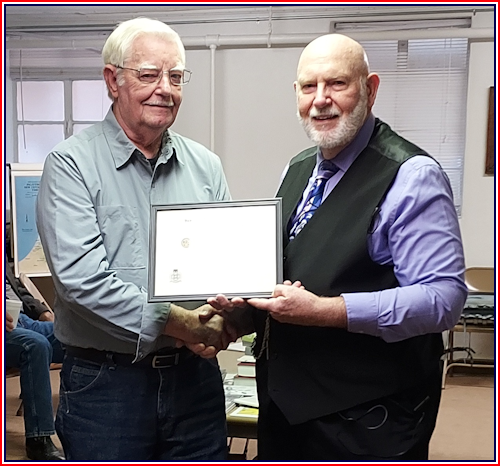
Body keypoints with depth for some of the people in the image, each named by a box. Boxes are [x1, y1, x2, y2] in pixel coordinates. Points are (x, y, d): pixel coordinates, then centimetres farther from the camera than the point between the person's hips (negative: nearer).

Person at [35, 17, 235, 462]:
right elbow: (80, 276, -18)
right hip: (105, 384, -4)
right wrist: (176, 322, -18)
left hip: (196, 375, 5)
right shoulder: (71, 165, -7)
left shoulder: (205, 166, 8)